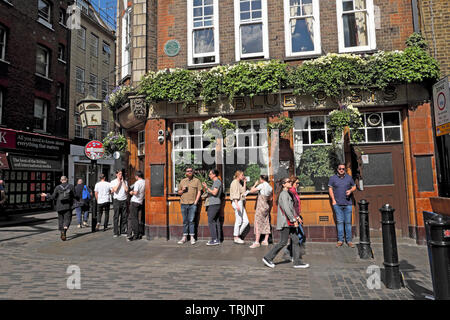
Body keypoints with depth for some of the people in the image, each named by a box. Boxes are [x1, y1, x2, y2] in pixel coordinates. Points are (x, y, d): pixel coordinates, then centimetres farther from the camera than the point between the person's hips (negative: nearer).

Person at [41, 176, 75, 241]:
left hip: (60, 206, 2)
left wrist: (46, 195, 17)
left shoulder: (57, 187, 1)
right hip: (68, 206, -2)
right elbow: (75, 195, -4)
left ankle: (62, 233, 17)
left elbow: (53, 197, 1)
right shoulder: (71, 186, -1)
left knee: (60, 219, 14)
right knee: (67, 219, -1)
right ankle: (64, 229, -28)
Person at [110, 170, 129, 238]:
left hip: (124, 200, 3)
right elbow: (115, 190, -11)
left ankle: (123, 231, 12)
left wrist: (122, 182, 0)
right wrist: (119, 182, -5)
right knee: (116, 217, -2)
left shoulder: (125, 182, 12)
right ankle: (116, 232, 3)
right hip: (117, 200, -2)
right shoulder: (113, 182, 5)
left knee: (124, 217, 4)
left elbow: (126, 190, -3)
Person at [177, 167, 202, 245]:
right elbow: (179, 192, 19)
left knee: (191, 220, -4)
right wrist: (182, 190, -4)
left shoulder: (197, 181, 7)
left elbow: (199, 192, 3)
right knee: (185, 221, 6)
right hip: (183, 204, 3)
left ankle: (192, 237, 3)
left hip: (192, 204, -3)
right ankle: (184, 237, 12)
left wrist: (195, 202, -6)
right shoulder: (182, 181, 15)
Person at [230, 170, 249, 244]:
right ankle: (236, 238, 5)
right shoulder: (235, 182, -8)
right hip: (237, 202, -10)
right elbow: (235, 194, -16)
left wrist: (245, 183, 20)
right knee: (238, 221, -4)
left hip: (241, 203, 10)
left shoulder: (239, 183, 21)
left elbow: (243, 192, 24)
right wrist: (237, 204, -23)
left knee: (246, 221, 7)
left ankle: (238, 235, 15)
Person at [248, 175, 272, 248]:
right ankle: (266, 241, 17)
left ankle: (256, 242, -7)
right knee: (266, 223, 11)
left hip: (261, 206, -8)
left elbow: (251, 191, -13)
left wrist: (255, 184, 0)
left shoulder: (262, 185, -13)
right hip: (266, 206, 8)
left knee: (258, 224, -6)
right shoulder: (270, 187, 10)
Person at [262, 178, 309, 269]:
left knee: (295, 240, 6)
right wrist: (294, 220, -20)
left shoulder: (287, 194, 18)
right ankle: (268, 258, 6)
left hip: (289, 222, 10)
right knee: (283, 242, -4)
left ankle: (297, 262, 10)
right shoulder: (284, 194, -13)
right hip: (285, 222, -9)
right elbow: (286, 208, -22)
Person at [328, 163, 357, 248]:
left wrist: (350, 190, -4)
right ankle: (340, 240, 9)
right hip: (337, 204, -1)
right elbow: (330, 188, 6)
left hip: (348, 204, 1)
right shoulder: (332, 178, 5)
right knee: (340, 222, 2)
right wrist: (333, 200, -2)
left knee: (348, 222, 3)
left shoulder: (349, 178, 9)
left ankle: (349, 240, 10)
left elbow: (354, 186, 18)